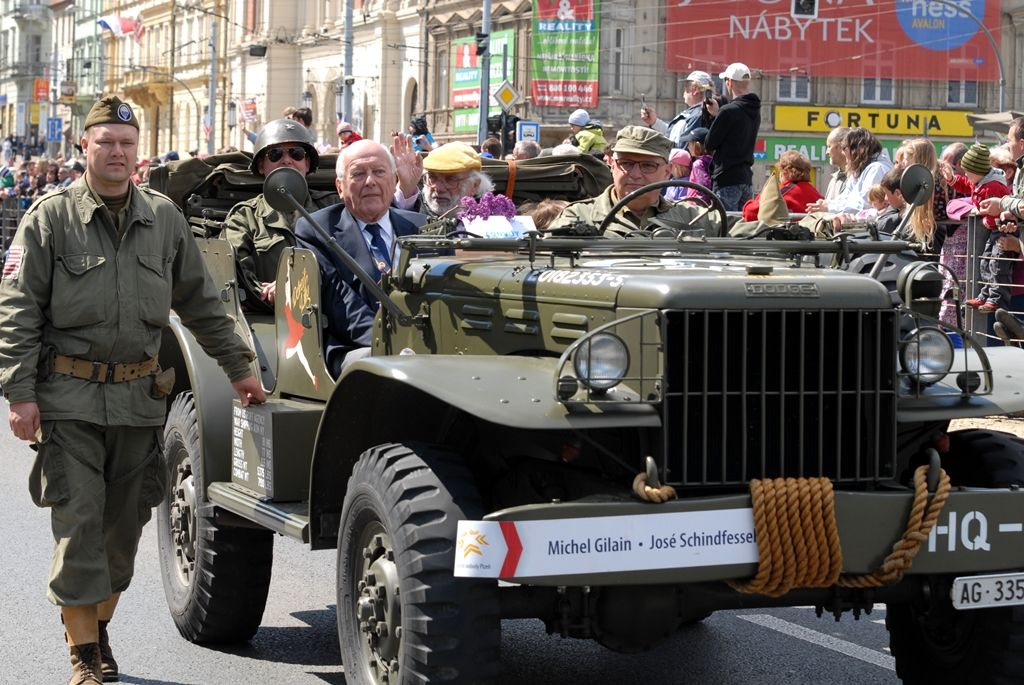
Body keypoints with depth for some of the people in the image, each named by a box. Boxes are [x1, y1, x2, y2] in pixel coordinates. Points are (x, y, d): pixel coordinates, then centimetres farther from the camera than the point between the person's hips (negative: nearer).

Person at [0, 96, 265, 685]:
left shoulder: (164, 217, 8)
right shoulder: (52, 218, -2)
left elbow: (201, 302, 18)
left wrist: (239, 366, 18)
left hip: (139, 394, 4)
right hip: (70, 396, -3)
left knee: (126, 523, 9)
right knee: (79, 522, -5)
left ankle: (100, 626, 27)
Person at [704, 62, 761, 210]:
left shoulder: (729, 111, -14)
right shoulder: (755, 111, 11)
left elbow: (709, 144, -8)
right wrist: (718, 114, 16)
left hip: (727, 180, -8)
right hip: (747, 179, 8)